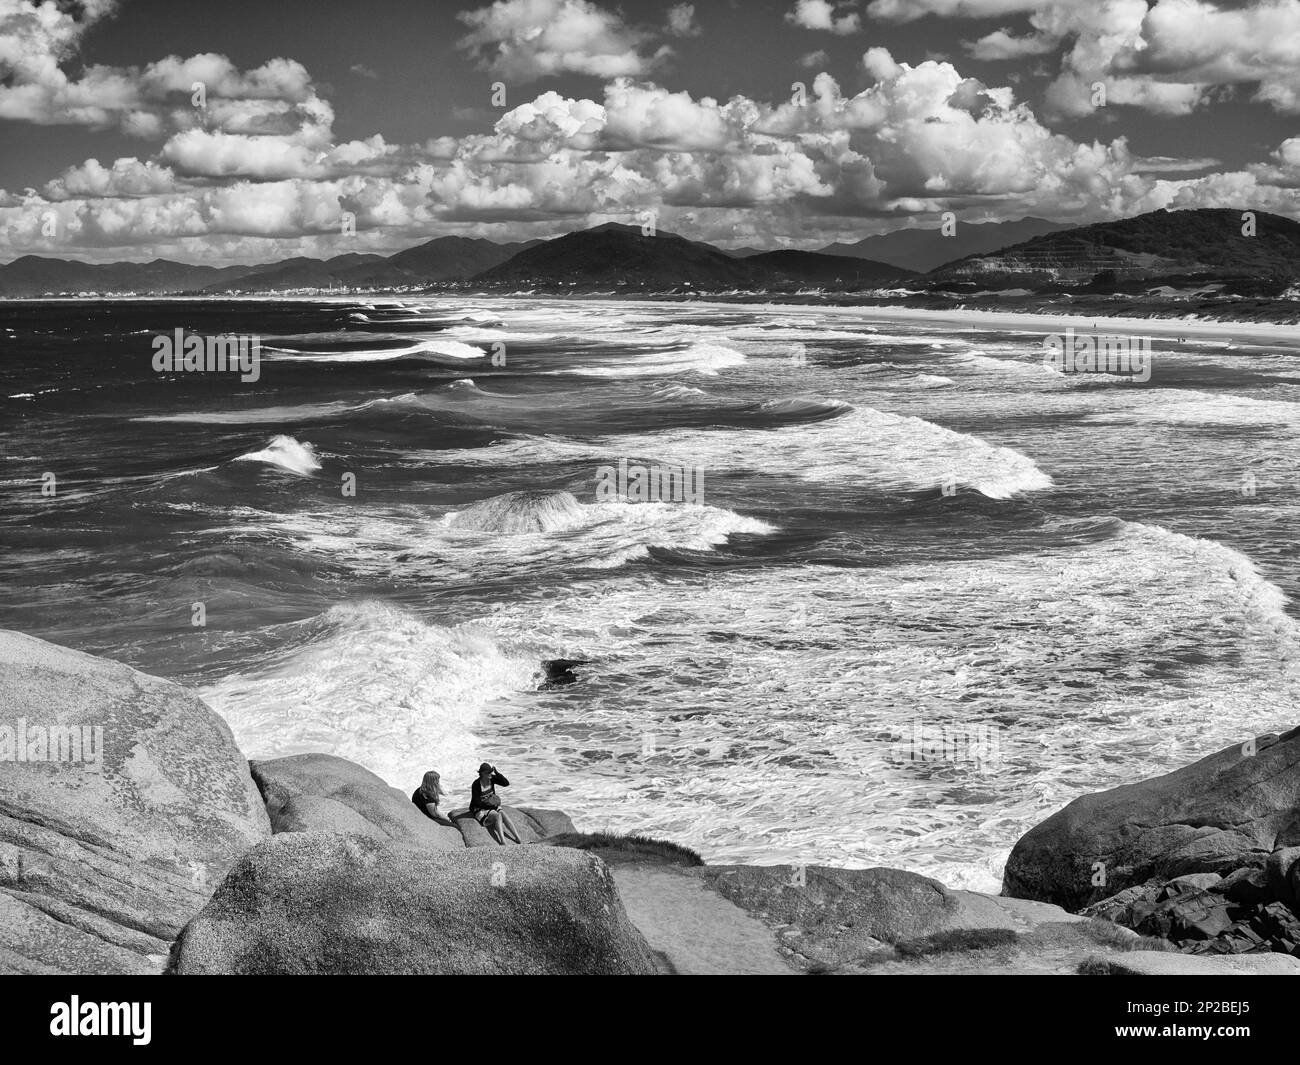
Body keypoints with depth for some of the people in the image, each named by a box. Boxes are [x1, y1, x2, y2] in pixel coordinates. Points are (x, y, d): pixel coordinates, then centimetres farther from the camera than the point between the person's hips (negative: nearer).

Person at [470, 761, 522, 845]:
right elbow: (476, 801, -17)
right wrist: (489, 804, -20)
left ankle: (518, 839, -36)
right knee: (498, 816, -32)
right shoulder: (476, 785, -18)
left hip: (492, 806, 6)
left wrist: (496, 773, -20)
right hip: (479, 809, -6)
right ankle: (502, 842, -51)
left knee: (504, 814, -25)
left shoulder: (492, 779, -3)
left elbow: (506, 783, -13)